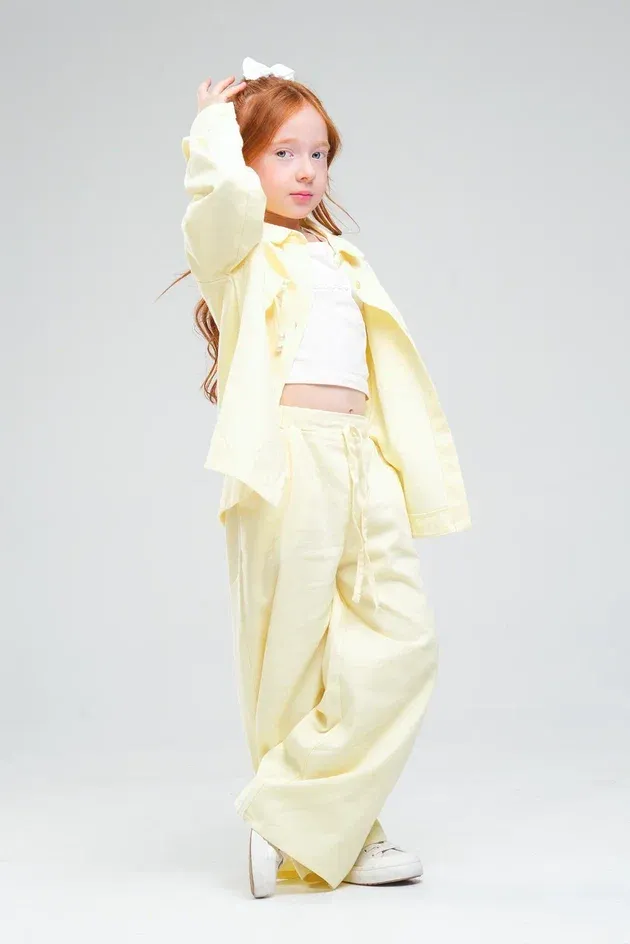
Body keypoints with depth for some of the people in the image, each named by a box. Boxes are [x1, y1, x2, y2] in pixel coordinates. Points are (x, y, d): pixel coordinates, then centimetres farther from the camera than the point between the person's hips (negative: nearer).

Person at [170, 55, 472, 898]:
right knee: (298, 654, -2)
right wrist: (216, 116, 0)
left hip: (363, 462, 7)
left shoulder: (342, 259, 26)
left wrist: (410, 474, 15)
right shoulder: (241, 246, 5)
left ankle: (298, 818, 5)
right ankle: (329, 835, 9)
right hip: (287, 460, -7)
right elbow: (219, 188, -18)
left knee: (402, 638, -1)